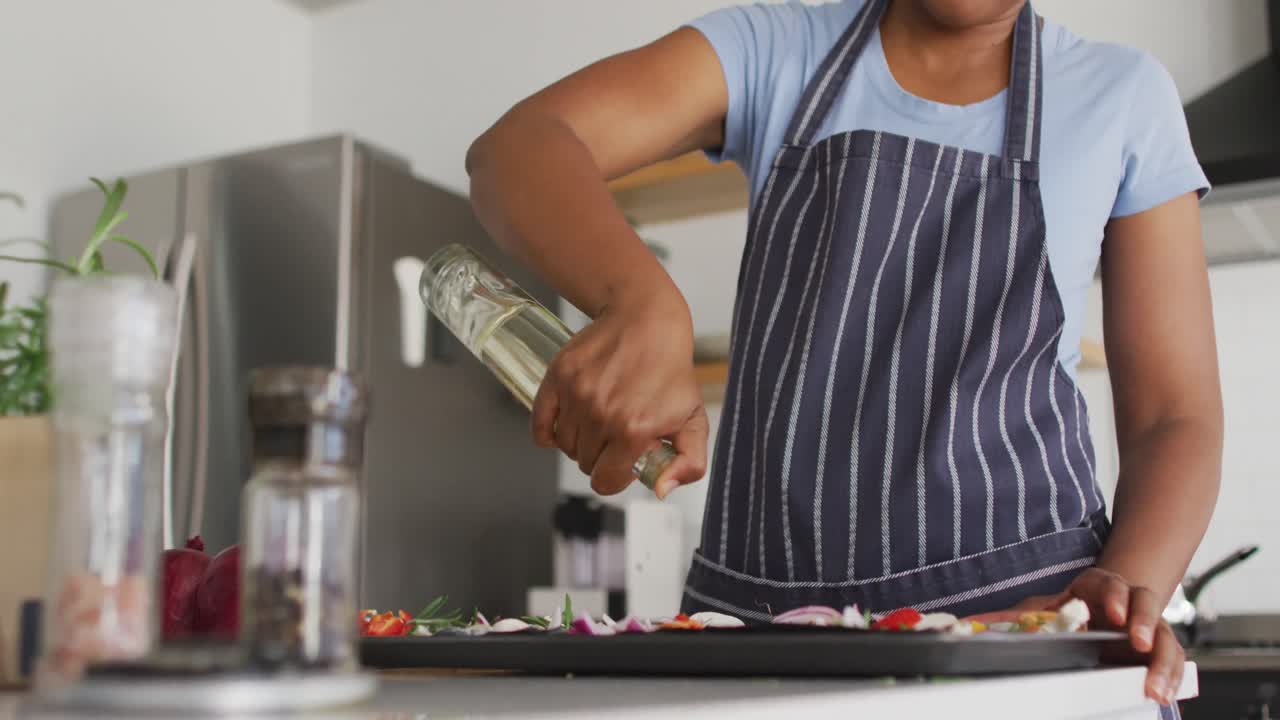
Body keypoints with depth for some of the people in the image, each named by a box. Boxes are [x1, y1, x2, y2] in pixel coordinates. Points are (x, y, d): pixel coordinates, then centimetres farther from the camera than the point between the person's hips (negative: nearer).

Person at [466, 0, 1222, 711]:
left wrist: (1126, 592, -19)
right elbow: (517, 149, -12)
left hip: (1023, 612, 0)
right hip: (757, 612, 1)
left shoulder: (1123, 97, 4)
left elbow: (1176, 418, 2)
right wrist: (640, 304, -33)